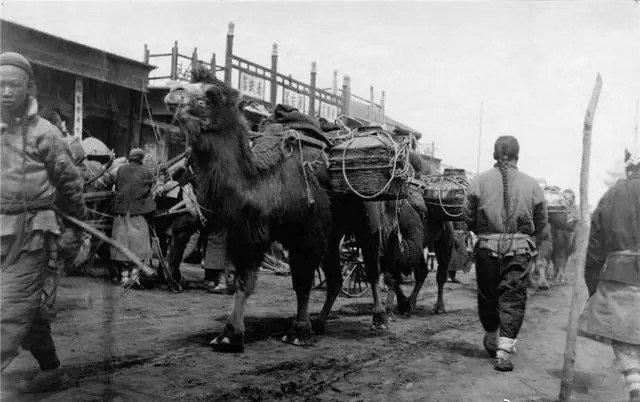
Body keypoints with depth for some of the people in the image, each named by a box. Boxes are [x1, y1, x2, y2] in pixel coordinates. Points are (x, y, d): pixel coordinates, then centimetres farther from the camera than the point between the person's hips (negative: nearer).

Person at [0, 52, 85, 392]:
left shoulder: (42, 132, -5)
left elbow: (70, 182, 2)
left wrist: (75, 225, 7)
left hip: (32, 230, -5)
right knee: (32, 311, 14)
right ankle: (50, 370, 29)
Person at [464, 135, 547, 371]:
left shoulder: (479, 181, -2)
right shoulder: (531, 184, 1)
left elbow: (469, 218, 0)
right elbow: (541, 222, 7)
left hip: (487, 247, 0)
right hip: (520, 248, 0)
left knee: (487, 294, 16)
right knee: (513, 298, 4)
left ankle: (492, 341, 35)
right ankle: (504, 352, -1)